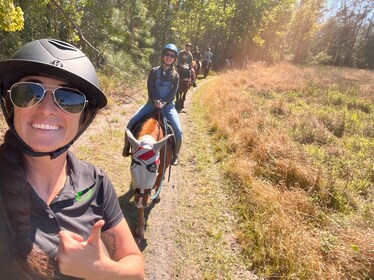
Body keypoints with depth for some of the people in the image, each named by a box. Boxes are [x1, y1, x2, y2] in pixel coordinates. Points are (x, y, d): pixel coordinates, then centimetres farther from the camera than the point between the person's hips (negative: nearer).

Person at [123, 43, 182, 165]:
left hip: (168, 105, -1)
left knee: (178, 131, -20)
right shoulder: (153, 71, 5)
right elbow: (150, 88, -5)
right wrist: (155, 101, -21)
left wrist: (163, 103, -19)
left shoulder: (175, 75, 5)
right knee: (131, 122, -15)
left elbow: (173, 93, -4)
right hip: (152, 103, 1)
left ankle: (176, 154, 4)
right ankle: (127, 146, 8)